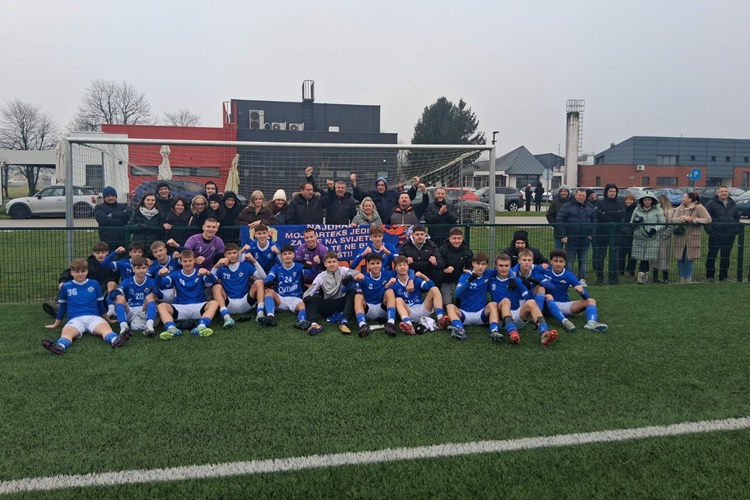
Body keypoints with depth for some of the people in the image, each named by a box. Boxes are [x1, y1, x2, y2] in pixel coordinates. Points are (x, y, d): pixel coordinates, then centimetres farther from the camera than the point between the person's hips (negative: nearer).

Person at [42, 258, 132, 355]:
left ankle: (115, 340, -66)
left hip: (94, 317, 0)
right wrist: (56, 324, 32)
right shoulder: (65, 286, 13)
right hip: (75, 319, 0)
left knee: (105, 327, -34)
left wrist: (108, 320, 29)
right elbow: (62, 306, 25)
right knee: (66, 332, -35)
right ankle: (60, 346, -67)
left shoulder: (94, 284, 13)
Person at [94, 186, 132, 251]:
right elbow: (103, 219, -12)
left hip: (123, 242, 2)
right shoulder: (99, 208, 8)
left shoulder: (123, 206, 15)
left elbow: (129, 214, -8)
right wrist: (122, 222, -10)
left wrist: (112, 215, -7)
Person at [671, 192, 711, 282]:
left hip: (692, 238, -4)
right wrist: (684, 218, -18)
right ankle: (682, 278, 16)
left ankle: (688, 278, 14)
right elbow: (673, 219, -3)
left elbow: (708, 219, -11)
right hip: (680, 237, 4)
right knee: (680, 259, 6)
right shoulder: (680, 207, 7)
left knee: (689, 259, 1)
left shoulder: (699, 207, -6)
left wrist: (694, 220, -18)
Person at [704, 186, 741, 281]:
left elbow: (737, 217, 21)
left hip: (730, 235, 5)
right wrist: (709, 230, -15)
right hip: (715, 235, -5)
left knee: (726, 256, 9)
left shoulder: (732, 204, 14)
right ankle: (709, 276, 7)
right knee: (712, 255, -1)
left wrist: (736, 229, 8)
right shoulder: (711, 203, -3)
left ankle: (723, 276, 17)